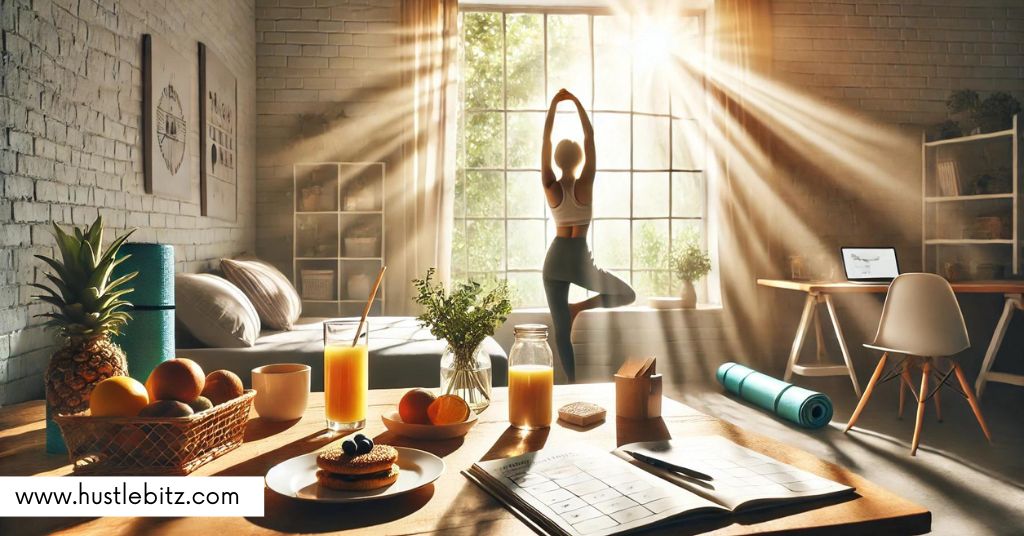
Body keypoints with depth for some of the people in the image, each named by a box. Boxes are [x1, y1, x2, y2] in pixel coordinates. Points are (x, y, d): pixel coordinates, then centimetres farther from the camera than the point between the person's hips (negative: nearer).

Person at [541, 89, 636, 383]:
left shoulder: (550, 187, -5)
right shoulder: (585, 184, -10)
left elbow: (546, 140, -2)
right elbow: (590, 136, -7)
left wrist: (554, 103, 3)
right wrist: (577, 102, -1)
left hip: (555, 259, 3)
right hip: (580, 258, -3)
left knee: (561, 329, 7)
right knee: (627, 294, 17)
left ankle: (574, 383, 4)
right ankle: (579, 307, -3)